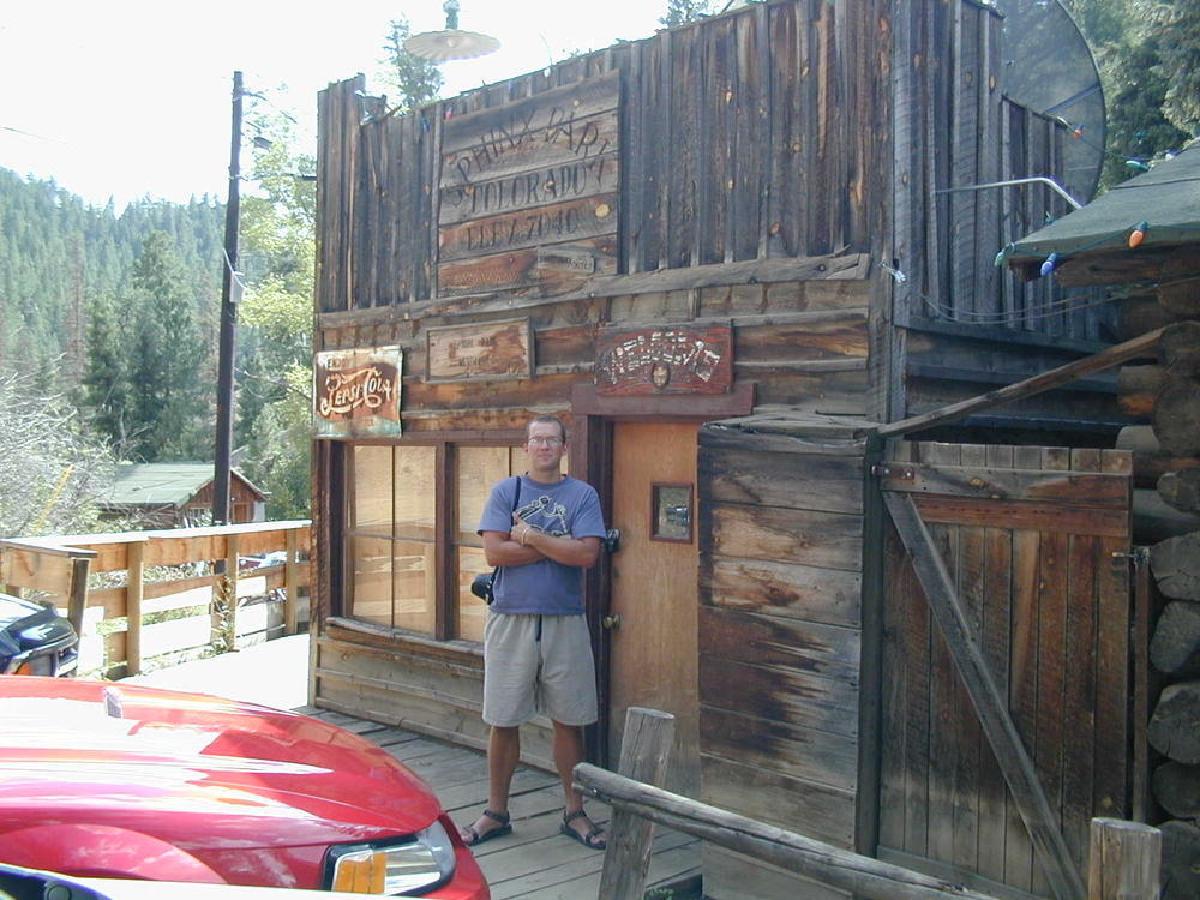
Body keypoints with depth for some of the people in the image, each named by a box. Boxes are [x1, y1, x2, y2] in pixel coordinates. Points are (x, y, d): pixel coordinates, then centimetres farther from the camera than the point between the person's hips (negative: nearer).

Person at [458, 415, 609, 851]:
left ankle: (574, 812, 21)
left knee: (569, 720, 8)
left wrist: (530, 536, -9)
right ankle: (496, 812, 21)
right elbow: (494, 551, -9)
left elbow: (586, 554, -11)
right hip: (511, 619, 0)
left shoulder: (583, 495, 3)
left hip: (565, 622, 0)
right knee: (503, 721, 7)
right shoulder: (505, 491, 4)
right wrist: (557, 546, -8)